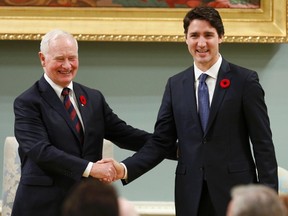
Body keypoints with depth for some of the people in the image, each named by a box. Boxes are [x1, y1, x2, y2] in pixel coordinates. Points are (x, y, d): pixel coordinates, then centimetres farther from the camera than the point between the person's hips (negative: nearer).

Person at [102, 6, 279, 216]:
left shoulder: (245, 80, -1)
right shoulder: (175, 85, 9)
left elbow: (263, 143, -2)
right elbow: (160, 141, 7)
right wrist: (125, 169, -9)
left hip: (234, 193, -3)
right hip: (191, 197, 3)